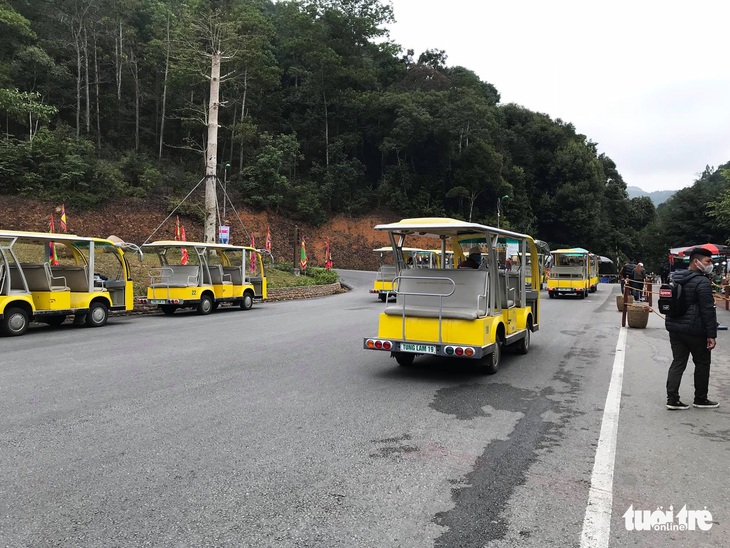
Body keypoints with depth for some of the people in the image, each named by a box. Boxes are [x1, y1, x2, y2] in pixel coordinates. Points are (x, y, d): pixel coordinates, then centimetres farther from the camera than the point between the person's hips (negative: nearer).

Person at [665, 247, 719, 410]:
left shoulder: (676, 279, 10)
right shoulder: (702, 282, -15)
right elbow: (708, 310, -17)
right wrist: (711, 334, -15)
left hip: (675, 328, 7)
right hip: (695, 330, -7)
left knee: (678, 362, 9)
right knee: (702, 364, 10)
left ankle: (672, 399, 5)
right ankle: (700, 399, 22)